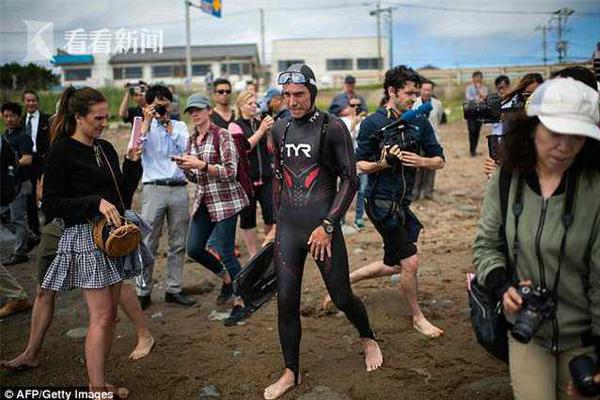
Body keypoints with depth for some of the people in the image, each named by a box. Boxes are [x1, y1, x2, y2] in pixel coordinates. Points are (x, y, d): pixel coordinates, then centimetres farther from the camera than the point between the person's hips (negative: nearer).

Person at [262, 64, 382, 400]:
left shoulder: (332, 127, -8)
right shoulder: (280, 129, 8)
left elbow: (350, 180, -8)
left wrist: (327, 226, -13)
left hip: (323, 227, -4)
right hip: (288, 229, 4)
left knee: (342, 297, 5)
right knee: (286, 302, 4)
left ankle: (368, 338, 38)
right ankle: (291, 372, 21)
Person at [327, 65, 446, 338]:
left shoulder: (420, 123, 5)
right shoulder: (372, 123, -9)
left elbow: (439, 161, 5)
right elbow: (359, 164, -5)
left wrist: (420, 161, -15)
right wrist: (382, 163, -24)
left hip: (402, 202, 7)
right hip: (381, 201, -7)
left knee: (394, 265, 15)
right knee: (410, 261, -5)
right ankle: (417, 317, 17)